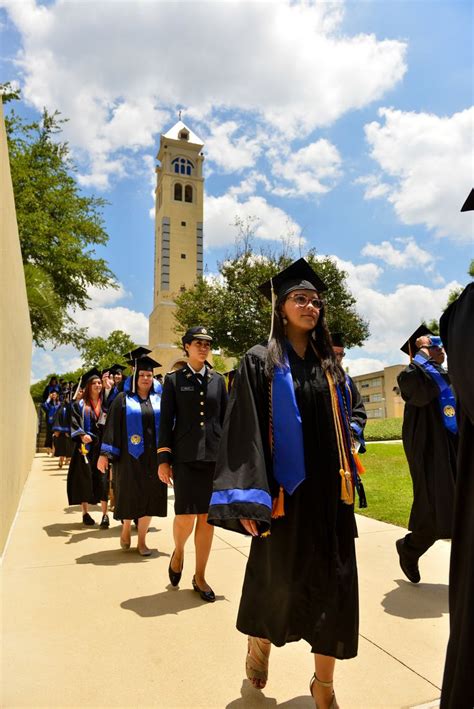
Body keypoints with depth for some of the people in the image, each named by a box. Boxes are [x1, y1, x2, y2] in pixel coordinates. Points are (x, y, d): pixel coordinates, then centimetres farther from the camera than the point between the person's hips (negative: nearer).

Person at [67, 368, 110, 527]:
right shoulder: (79, 405, 5)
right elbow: (74, 424, -4)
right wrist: (82, 435, -20)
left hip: (102, 446, 1)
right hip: (86, 447, -1)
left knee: (103, 479, -4)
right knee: (85, 479, 3)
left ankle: (105, 514, -3)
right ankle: (85, 513, 14)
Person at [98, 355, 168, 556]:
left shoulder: (158, 400, 9)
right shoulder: (123, 399, 2)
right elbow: (112, 427, -2)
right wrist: (105, 454, -9)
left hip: (153, 456, 2)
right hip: (130, 456, -2)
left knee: (148, 497, 5)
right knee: (130, 496, 5)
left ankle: (142, 540, 18)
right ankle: (126, 528, 33)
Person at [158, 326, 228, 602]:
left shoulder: (218, 380, 10)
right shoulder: (173, 379, 3)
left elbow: (225, 419, 11)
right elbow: (166, 421, 1)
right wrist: (163, 460, -3)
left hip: (214, 456, 3)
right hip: (185, 456, -2)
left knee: (207, 517, 6)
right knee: (186, 516, -6)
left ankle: (200, 577, 22)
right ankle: (178, 552, 28)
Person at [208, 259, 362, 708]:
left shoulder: (329, 366, 10)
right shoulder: (260, 362, -6)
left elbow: (344, 425, 16)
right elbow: (245, 432, -12)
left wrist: (348, 479, 13)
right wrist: (251, 499, -19)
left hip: (329, 492, 5)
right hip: (285, 491, -4)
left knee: (333, 585, 8)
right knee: (277, 580, 10)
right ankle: (259, 639, 43)